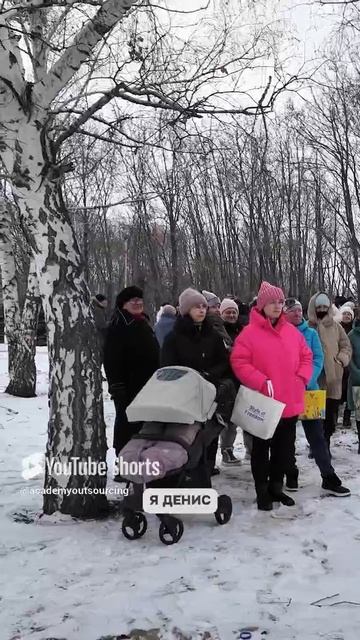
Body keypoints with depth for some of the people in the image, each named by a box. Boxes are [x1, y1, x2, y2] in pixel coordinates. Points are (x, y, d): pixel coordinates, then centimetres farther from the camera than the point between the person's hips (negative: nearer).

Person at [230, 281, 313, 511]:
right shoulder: (250, 333, -10)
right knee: (262, 449, 9)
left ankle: (276, 487, 31)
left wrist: (302, 378, -2)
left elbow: (306, 357, 15)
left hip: (290, 402, 5)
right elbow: (239, 363, -14)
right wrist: (261, 382, -21)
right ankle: (262, 492, 21)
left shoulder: (292, 331, 7)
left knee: (285, 448, 15)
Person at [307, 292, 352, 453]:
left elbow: (346, 346, 14)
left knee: (331, 414, 7)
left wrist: (342, 359, -3)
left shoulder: (336, 326, 8)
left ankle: (324, 445, 21)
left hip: (333, 377, 3)